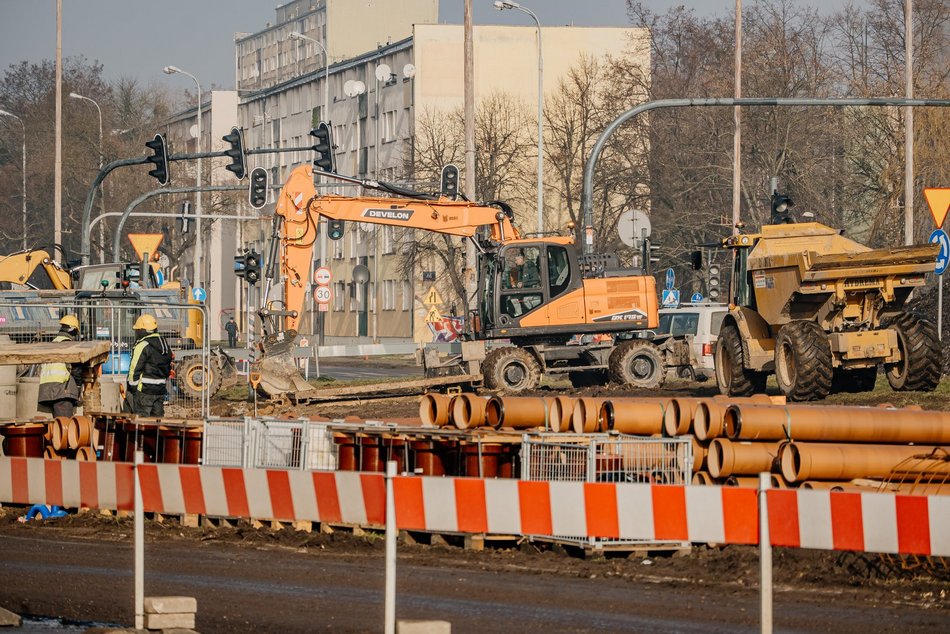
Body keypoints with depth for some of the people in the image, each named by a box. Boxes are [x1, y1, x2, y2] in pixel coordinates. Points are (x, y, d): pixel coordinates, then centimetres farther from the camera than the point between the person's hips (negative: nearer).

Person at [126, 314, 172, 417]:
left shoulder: (142, 346, -13)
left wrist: (131, 389, -7)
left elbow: (135, 369, -14)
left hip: (145, 390, -8)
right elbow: (168, 369, 18)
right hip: (161, 391, 8)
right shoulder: (165, 345, 13)